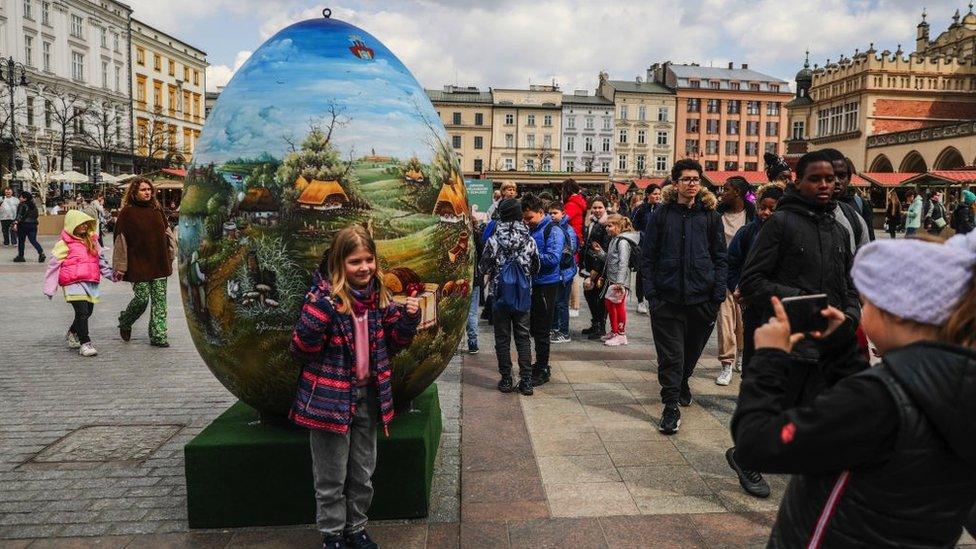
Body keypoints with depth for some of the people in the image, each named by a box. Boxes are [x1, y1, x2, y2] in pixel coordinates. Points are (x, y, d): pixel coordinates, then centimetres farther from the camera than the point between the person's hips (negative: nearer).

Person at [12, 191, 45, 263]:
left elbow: (19, 216, -19)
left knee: (21, 241, 7)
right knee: (33, 241, 3)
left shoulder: (22, 205, -9)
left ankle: (20, 256, 12)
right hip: (33, 224, 5)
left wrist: (15, 223, -23)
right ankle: (41, 253, -16)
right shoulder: (33, 205, 10)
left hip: (23, 225, -5)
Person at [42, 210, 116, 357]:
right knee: (82, 312, -11)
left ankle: (72, 333, 38)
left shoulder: (91, 240, 14)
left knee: (88, 311, 12)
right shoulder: (64, 244, -4)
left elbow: (101, 259, 25)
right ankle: (85, 344, -5)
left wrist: (110, 274, 23)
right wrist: (49, 288, -2)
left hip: (91, 283, 6)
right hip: (74, 283, -6)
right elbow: (53, 265, -2)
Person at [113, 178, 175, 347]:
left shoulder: (156, 209, 9)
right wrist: (120, 266, -9)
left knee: (159, 299, 3)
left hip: (159, 263, 5)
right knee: (142, 298, -2)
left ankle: (158, 336, 8)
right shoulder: (127, 212, -5)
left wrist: (171, 252, 10)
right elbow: (120, 240, -7)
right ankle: (125, 322, 29)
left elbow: (166, 232, 17)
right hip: (138, 264, -4)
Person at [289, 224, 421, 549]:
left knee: (362, 474, 19)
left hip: (368, 397, 5)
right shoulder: (325, 297, -16)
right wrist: (316, 315, -31)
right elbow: (301, 351, -15)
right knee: (331, 478, 10)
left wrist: (408, 319, -8)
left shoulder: (379, 296, 0)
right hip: (330, 400, -5)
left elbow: (392, 344, 10)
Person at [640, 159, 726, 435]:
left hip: (701, 297, 2)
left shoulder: (710, 216, 5)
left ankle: (681, 382, 45)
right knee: (670, 354, -1)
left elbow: (720, 257, 6)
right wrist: (650, 291, -6)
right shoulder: (661, 215, 2)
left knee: (692, 349, 18)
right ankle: (671, 406, 7)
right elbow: (647, 255, 2)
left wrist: (718, 294, -2)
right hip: (667, 298, -2)